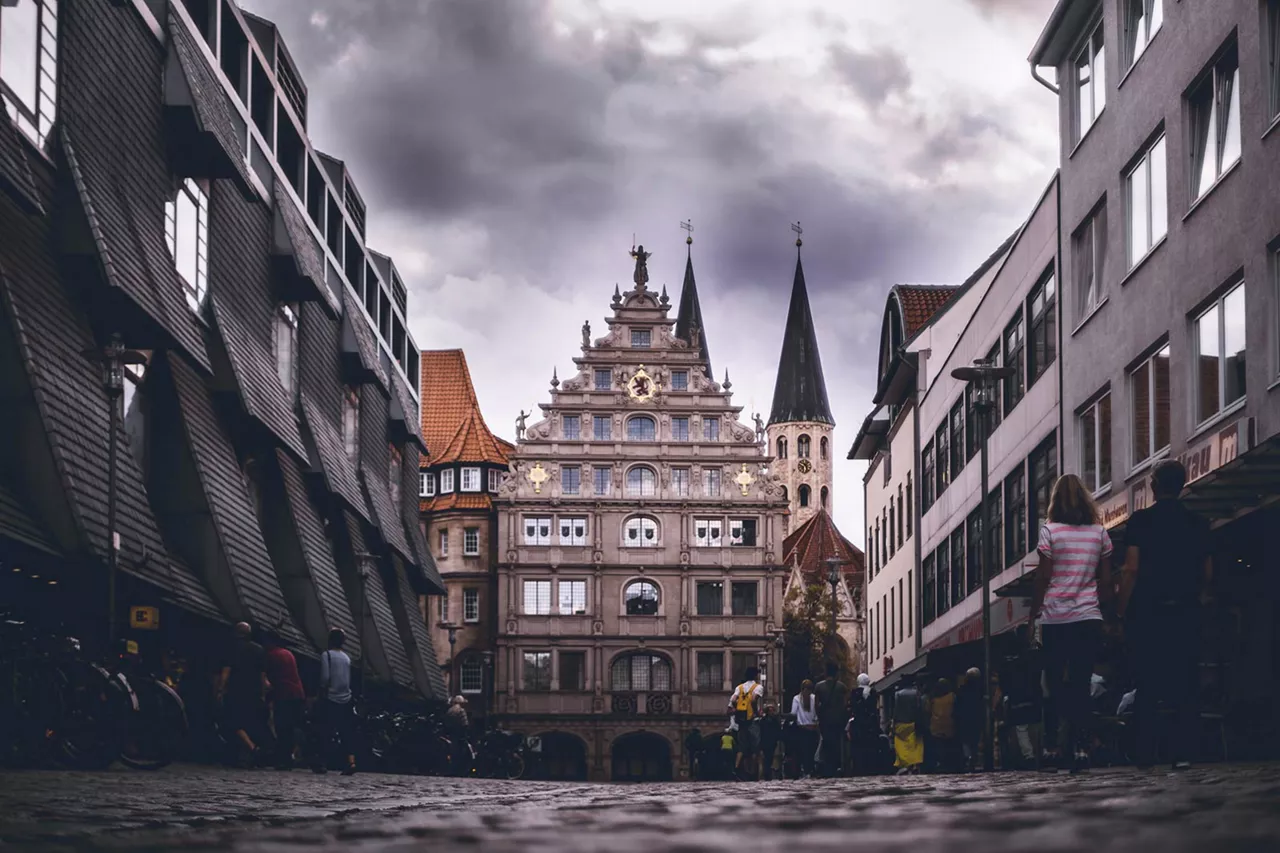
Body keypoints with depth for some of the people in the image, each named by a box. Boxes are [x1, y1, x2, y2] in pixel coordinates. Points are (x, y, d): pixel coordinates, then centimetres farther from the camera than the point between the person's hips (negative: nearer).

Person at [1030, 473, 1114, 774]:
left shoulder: (1050, 531, -4)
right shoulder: (1099, 532, 6)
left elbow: (1043, 577, -5)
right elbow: (1107, 580, 6)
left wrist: (1034, 613, 3)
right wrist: (1110, 615, 17)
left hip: (1056, 618, -2)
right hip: (1089, 616, 2)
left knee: (1055, 683, 5)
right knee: (1081, 684, 4)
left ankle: (1057, 745, -8)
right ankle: (1079, 746, -5)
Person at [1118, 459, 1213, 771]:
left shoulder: (1141, 520, -4)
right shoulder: (1198, 523, 6)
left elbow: (1131, 569, -10)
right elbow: (1207, 574, 7)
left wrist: (1121, 611, -4)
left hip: (1146, 613, -2)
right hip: (1185, 613, 2)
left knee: (1146, 686, 3)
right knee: (1184, 684, 4)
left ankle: (1146, 753, 2)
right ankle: (1182, 751, -2)